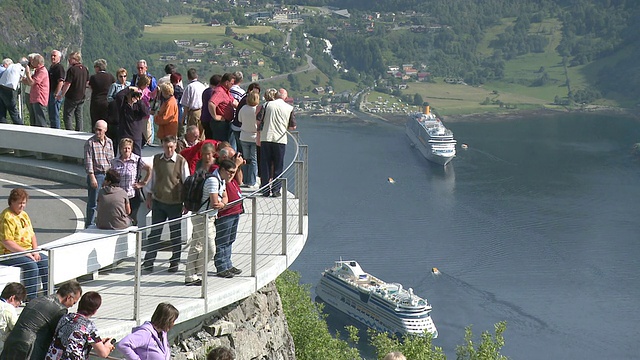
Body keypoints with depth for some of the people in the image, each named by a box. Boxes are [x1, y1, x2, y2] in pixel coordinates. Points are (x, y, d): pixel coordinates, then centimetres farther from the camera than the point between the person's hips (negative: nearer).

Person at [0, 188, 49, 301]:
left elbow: (32, 235, 16)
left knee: (46, 261, -3)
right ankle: (31, 299, -23)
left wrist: (35, 251, 0)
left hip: (27, 251, 9)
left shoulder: (24, 214, 13)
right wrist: (25, 253, -21)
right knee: (31, 265, -28)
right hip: (10, 254, -9)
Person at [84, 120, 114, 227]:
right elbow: (88, 161, -11)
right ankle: (89, 225, 7)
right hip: (96, 175, -5)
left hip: (108, 174, 5)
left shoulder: (109, 142, 10)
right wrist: (92, 177, -17)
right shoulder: (90, 143, -7)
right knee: (92, 202, -1)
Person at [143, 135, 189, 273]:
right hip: (158, 201, 3)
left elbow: (186, 182, -3)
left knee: (175, 234, 8)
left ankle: (174, 263, 19)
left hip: (175, 203, -3)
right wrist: (149, 196, 15)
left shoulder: (181, 161, -8)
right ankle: (148, 262, 8)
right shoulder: (157, 159, 3)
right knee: (155, 232, 4)